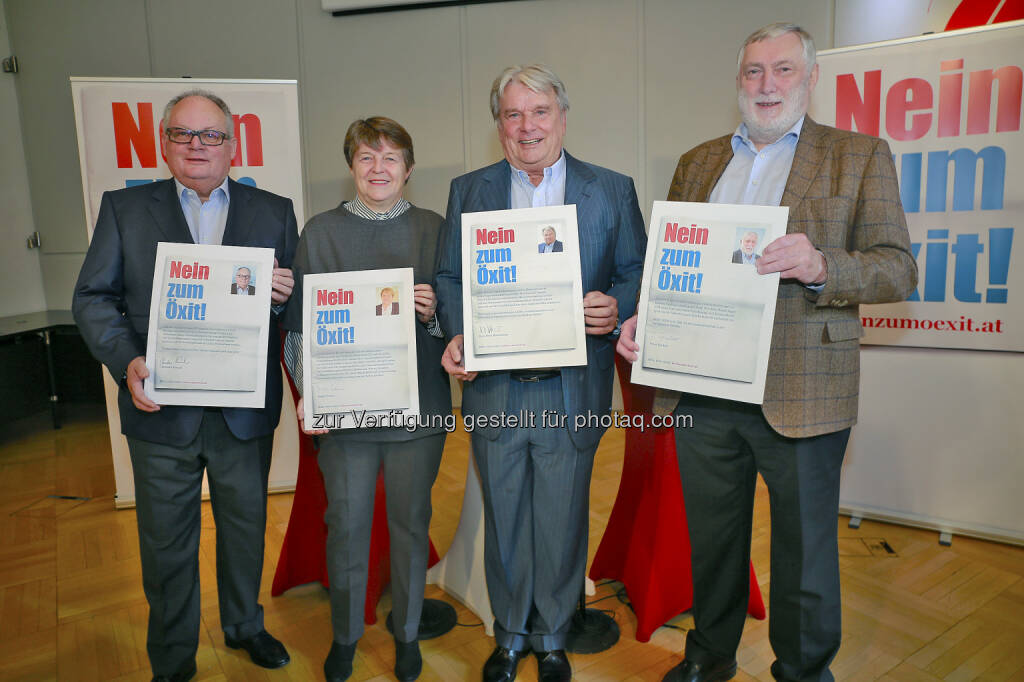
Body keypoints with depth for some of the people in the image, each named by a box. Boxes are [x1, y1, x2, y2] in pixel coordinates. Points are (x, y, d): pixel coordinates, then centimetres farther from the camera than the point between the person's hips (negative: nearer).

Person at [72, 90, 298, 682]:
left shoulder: (274, 212, 5)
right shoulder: (123, 208, 4)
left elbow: (296, 297, 5)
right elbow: (93, 297, 0)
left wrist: (286, 295, -20)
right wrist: (127, 361, -16)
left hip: (246, 412, 1)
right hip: (162, 409, 0)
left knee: (246, 528, 18)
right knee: (167, 544, 13)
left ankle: (245, 625, 44)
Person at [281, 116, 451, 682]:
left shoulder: (433, 229, 3)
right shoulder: (320, 232, 3)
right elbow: (297, 322, 4)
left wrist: (433, 312, -17)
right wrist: (308, 392, -7)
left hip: (417, 405, 0)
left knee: (411, 520, 12)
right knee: (346, 524, 10)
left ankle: (407, 631, 34)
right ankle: (345, 634, 34)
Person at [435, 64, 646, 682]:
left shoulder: (613, 191, 5)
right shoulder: (469, 191, 9)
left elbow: (636, 276, 5)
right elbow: (450, 277, 9)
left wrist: (615, 308, -17)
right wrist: (457, 335, -9)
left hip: (572, 391, -1)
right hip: (493, 388, 1)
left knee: (562, 521, 10)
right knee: (503, 519, 13)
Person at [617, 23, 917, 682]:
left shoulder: (860, 155, 4)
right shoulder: (698, 162, 15)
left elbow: (899, 269, -3)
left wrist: (821, 268, -23)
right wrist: (642, 319, -3)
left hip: (800, 396, -3)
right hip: (701, 389, 4)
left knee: (804, 551, 10)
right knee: (711, 540, 18)